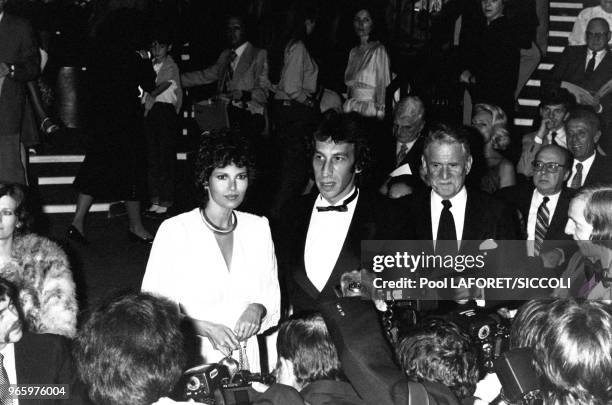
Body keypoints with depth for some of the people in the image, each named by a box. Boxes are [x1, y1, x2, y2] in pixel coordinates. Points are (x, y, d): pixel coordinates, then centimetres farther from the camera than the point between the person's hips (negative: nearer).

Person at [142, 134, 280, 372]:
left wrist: (257, 308, -7)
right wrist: (206, 328, -17)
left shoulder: (258, 228, 6)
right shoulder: (174, 230, -7)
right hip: (190, 357, -3)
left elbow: (271, 295, 14)